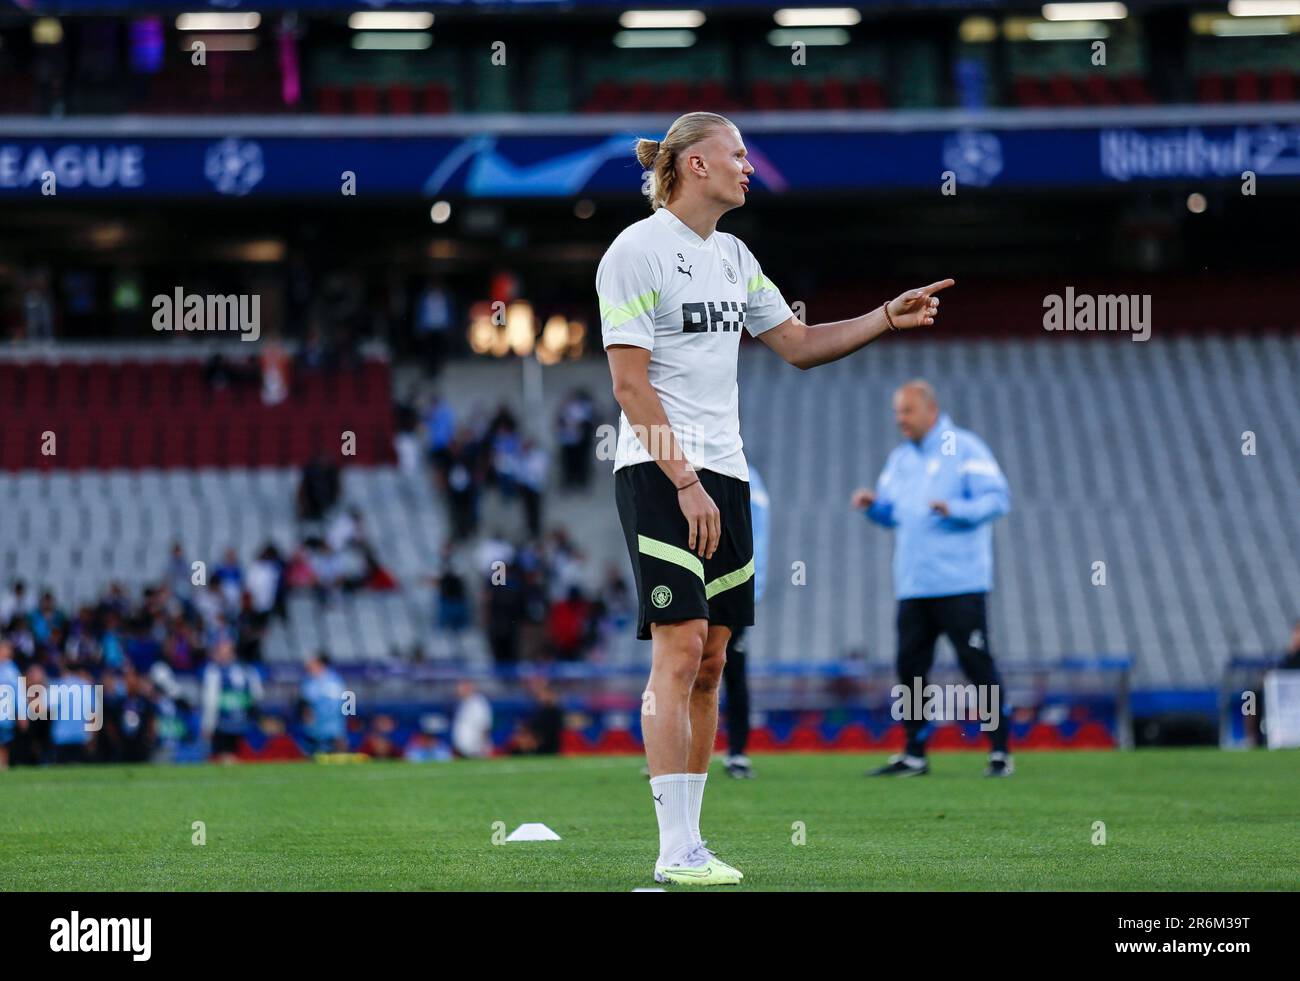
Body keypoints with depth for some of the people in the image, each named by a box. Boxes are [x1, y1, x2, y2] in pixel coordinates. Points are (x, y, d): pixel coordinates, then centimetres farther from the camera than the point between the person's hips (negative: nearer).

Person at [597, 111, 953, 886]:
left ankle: (690, 842, 8)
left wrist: (888, 318, 12)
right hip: (659, 473, -8)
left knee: (711, 660, 5)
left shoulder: (733, 256, 16)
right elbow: (631, 386, -13)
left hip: (723, 474, 8)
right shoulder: (639, 250, -8)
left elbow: (798, 343, 23)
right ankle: (676, 853, -14)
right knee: (680, 648, -14)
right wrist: (686, 483, -18)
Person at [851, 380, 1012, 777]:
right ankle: (914, 755, 13)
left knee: (977, 664, -7)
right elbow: (891, 513, 23)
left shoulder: (965, 448, -3)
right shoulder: (900, 458, 17)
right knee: (910, 667, 6)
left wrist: (953, 509, -25)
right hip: (913, 586, 7)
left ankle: (1000, 752, -2)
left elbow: (997, 498, -11)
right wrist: (874, 505, 0)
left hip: (959, 582, -7)